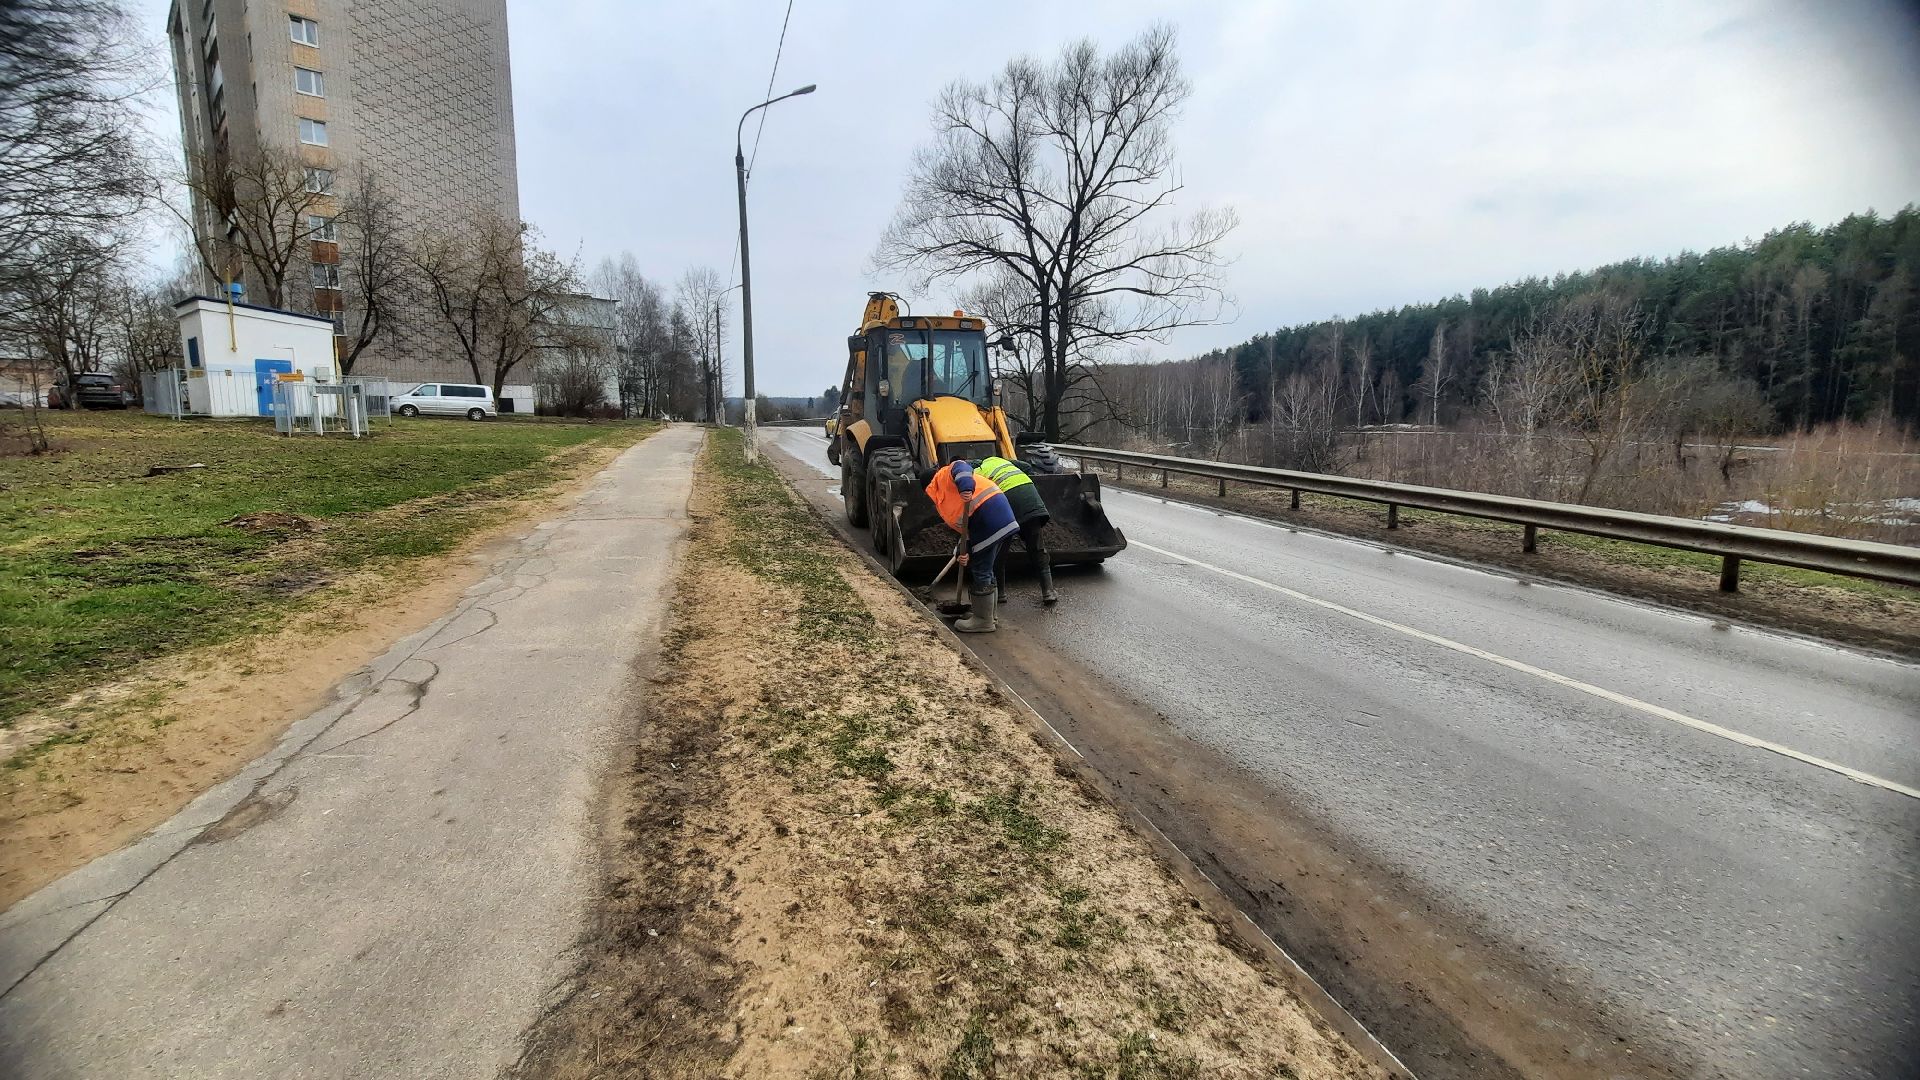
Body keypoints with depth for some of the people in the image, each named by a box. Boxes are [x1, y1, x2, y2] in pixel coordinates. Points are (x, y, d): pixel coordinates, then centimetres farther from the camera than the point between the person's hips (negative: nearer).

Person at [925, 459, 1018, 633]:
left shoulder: (943, 476, 7)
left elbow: (960, 467, -16)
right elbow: (965, 528, 21)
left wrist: (965, 486, -34)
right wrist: (965, 552, 7)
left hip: (988, 513, -10)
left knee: (981, 572, -1)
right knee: (984, 571, 22)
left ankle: (984, 621, 9)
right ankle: (990, 614, 34)